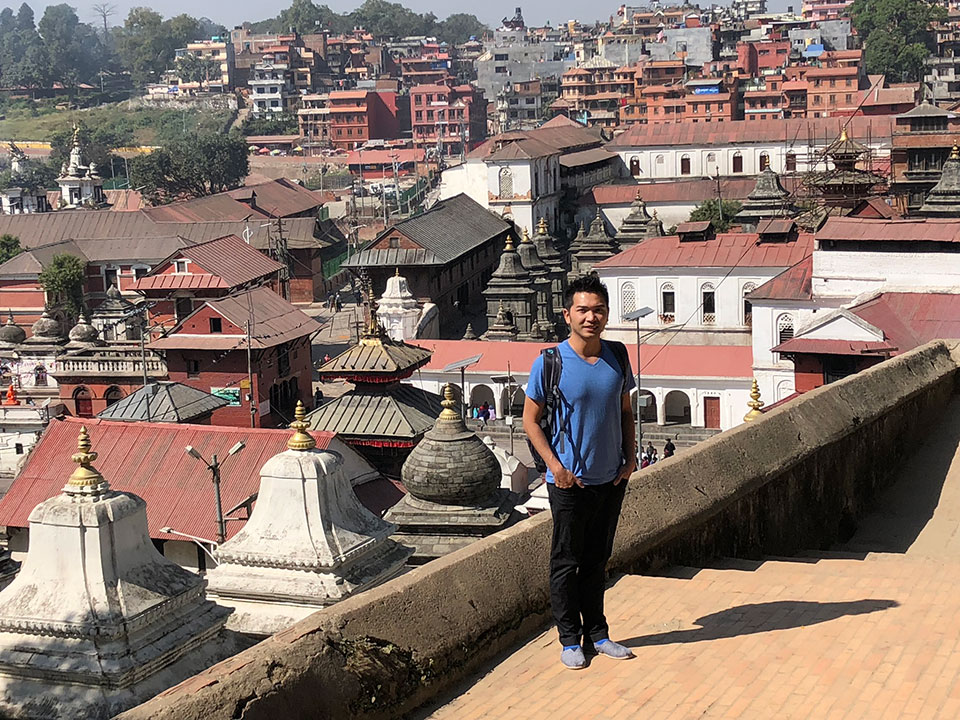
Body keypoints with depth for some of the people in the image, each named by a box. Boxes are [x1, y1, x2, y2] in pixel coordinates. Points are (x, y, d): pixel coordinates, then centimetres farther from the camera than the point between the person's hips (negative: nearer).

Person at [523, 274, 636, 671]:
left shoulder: (617, 357, 1)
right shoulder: (550, 362, -12)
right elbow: (530, 419, -6)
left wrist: (630, 457, 3)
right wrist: (555, 466, -13)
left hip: (611, 479, 4)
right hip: (570, 481, -4)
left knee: (597, 560, 15)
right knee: (566, 562, 6)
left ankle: (597, 633, 26)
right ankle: (571, 640, 18)